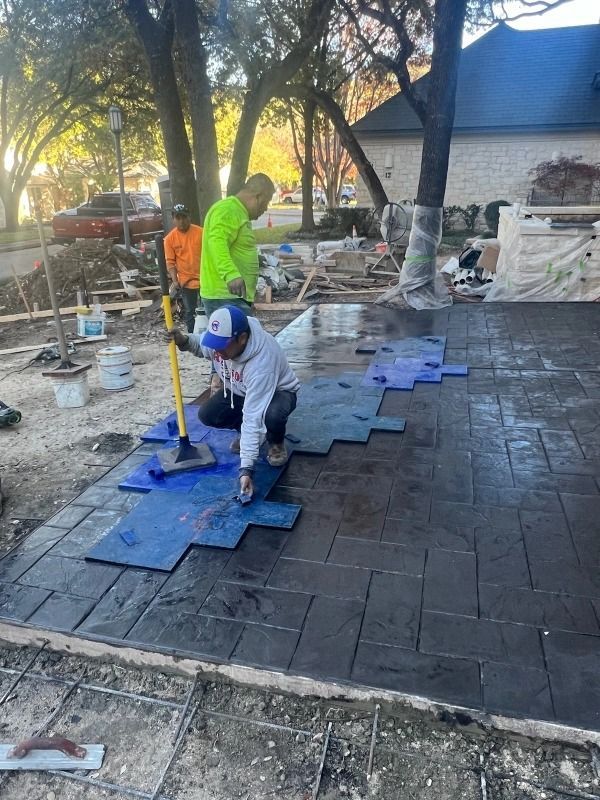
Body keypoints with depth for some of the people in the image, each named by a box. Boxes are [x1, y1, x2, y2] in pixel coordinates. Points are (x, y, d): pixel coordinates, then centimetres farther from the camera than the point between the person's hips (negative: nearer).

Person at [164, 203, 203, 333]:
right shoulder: (170, 238, -4)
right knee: (190, 312, 9)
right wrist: (174, 280, -13)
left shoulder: (200, 232, -6)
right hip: (186, 281, 1)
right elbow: (170, 262, -3)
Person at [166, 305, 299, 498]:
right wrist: (184, 341, -22)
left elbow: (254, 416, -45)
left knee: (272, 415, -40)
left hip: (277, 391, -6)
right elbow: (201, 345, 3)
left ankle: (276, 443, -3)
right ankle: (246, 432, 13)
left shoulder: (262, 362, -43)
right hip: (240, 390, 6)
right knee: (207, 415, -16)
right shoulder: (219, 336, -24)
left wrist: (246, 468, -45)